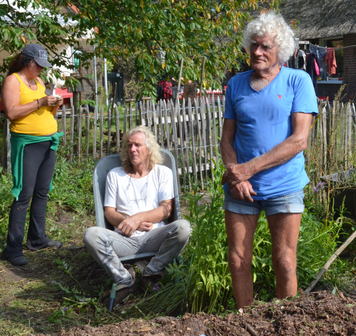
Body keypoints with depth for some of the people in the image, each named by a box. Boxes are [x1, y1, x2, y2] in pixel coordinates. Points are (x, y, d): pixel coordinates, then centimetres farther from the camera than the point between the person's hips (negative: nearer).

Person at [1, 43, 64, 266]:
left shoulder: (39, 82, 16)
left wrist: (55, 105, 2)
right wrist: (40, 102, -19)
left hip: (49, 141, 8)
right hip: (27, 143, -7)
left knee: (42, 193, 9)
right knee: (24, 195, -9)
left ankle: (38, 238, 18)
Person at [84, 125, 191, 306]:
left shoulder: (162, 173, 14)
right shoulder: (115, 175, 18)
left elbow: (166, 210, 2)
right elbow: (109, 212, 11)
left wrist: (137, 218, -14)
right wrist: (127, 222, -10)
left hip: (154, 237, -1)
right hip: (124, 240, 1)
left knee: (182, 227, -32)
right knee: (92, 234, -28)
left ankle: (151, 275, -14)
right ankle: (125, 280, -17)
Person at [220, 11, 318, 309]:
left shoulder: (298, 80, -2)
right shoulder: (236, 83, 9)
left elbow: (299, 140, -11)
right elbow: (227, 139, 9)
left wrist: (249, 168, -15)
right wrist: (235, 174, -10)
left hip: (283, 187, -3)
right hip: (240, 187, 3)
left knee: (285, 264, 2)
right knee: (238, 261, 5)